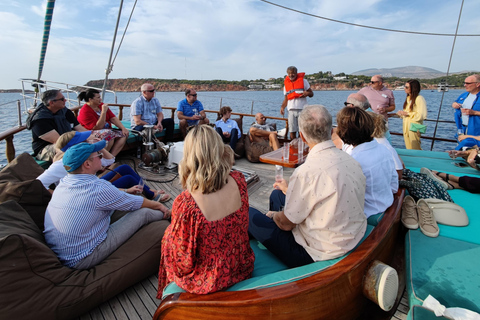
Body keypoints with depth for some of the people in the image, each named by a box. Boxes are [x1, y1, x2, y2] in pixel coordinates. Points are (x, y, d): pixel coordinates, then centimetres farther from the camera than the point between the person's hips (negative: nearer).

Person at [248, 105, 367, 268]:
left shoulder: (307, 171, -30)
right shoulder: (351, 161, -5)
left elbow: (287, 224, -17)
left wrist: (273, 215, 5)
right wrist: (290, 190, 20)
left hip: (317, 253, -8)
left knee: (249, 215, 1)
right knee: (277, 194, 19)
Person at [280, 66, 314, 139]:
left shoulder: (303, 80, 8)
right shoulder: (286, 84, 15)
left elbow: (311, 94, 9)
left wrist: (307, 93, -15)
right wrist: (282, 107, 0)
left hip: (302, 109, -2)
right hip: (291, 110, 2)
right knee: (292, 131, 1)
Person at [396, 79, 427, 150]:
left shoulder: (419, 99, -13)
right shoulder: (408, 98, 14)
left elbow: (422, 115, -18)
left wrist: (407, 114, -17)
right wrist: (402, 113, 2)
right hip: (406, 126, 8)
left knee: (415, 149, -1)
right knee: (408, 149, 14)